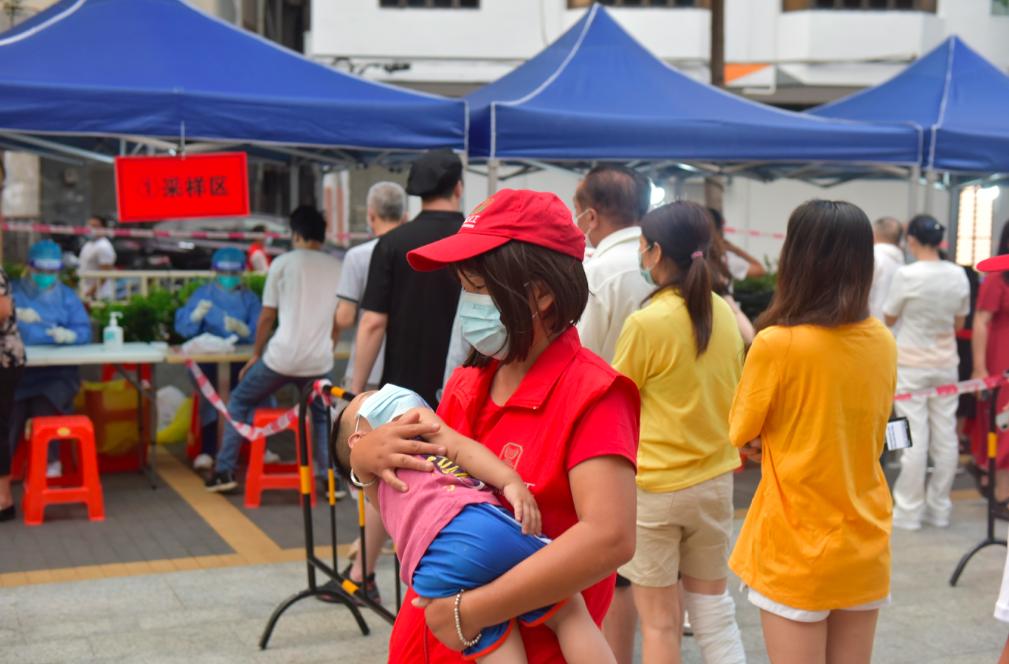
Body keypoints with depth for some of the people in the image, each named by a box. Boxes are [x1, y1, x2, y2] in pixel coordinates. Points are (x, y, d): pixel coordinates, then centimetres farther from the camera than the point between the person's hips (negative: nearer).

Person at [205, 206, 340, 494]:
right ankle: (327, 477, 15)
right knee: (321, 415, 25)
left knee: (239, 402, 18)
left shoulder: (283, 263, -2)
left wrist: (256, 355, 13)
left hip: (282, 357, -3)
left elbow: (267, 316, 1)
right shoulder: (336, 268, 7)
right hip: (320, 362, 3)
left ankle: (224, 471, 16)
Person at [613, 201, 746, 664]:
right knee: (714, 607, 18)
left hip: (653, 485, -5)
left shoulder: (647, 323, -17)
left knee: (660, 622, 8)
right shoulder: (723, 314, 1)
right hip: (715, 479, 6)